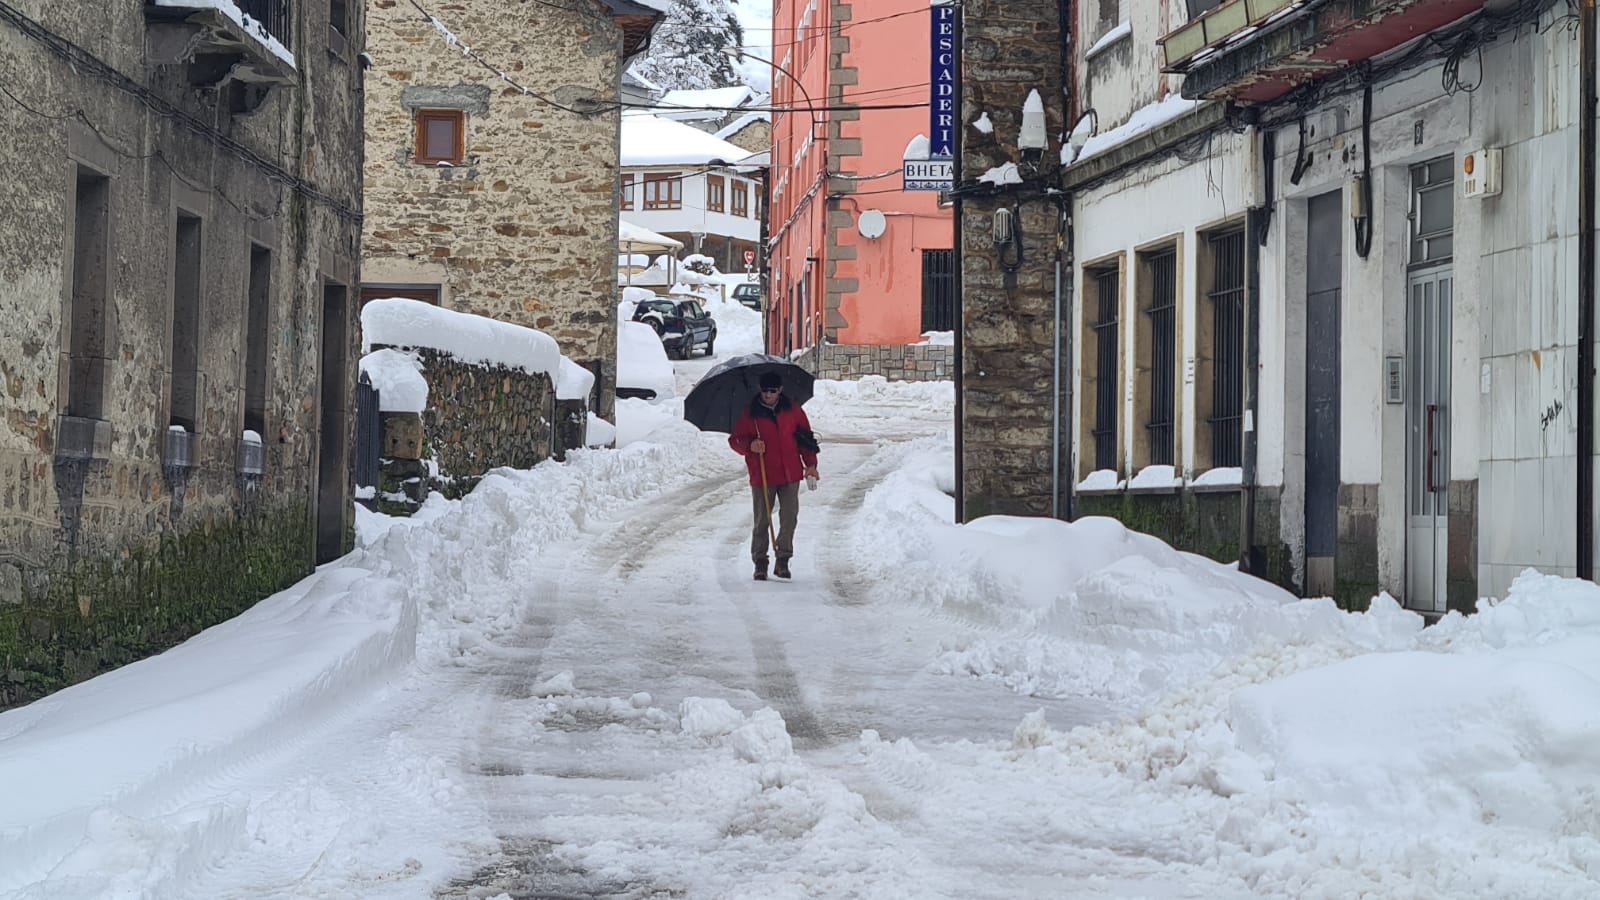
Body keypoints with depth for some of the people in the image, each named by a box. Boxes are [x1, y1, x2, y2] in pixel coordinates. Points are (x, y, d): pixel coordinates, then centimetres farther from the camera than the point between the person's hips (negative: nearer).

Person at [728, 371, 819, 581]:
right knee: (762, 520, 0)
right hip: (762, 476, -2)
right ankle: (760, 562, 9)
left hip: (790, 475, 2)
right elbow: (735, 440, 3)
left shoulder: (792, 410, 6)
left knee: (789, 518, 0)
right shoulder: (750, 414, 0)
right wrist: (750, 445, -18)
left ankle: (783, 560, 10)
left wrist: (810, 464, 6)